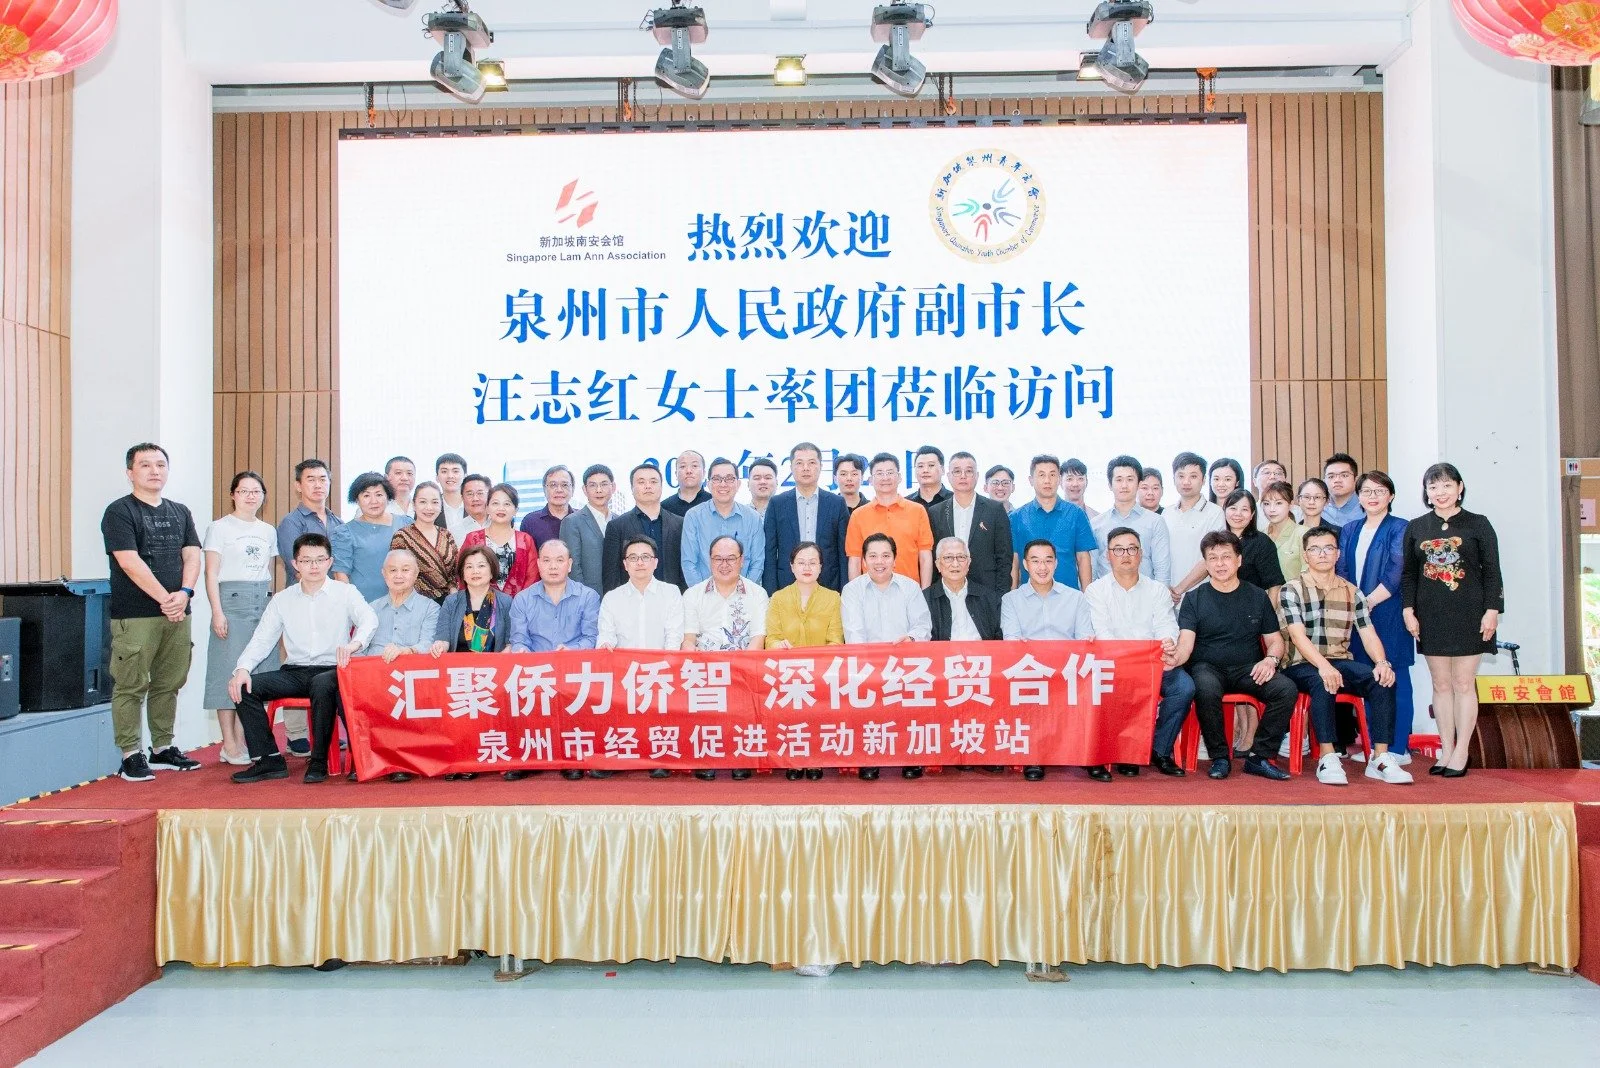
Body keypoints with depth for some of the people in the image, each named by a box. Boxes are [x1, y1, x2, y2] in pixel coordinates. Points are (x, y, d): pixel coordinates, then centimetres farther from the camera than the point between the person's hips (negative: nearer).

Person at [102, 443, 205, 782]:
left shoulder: (180, 512, 16)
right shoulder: (119, 512, -2)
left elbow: (192, 556, 8)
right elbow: (130, 562, -12)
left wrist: (184, 594, -9)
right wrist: (164, 599, -15)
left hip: (177, 614, 6)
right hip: (135, 615, -5)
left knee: (169, 684, 10)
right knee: (131, 686, -4)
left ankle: (163, 748, 19)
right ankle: (131, 755, 3)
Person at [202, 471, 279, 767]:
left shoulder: (268, 531, 16)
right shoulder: (220, 528, 2)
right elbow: (211, 574, -3)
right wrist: (217, 612, -11)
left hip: (263, 601, 5)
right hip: (232, 600, -5)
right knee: (230, 670, -5)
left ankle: (243, 740, 10)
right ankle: (230, 745, 0)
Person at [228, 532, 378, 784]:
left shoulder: (346, 593, 4)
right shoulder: (282, 600, 14)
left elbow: (369, 619, -14)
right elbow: (262, 640, 9)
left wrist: (354, 643, -38)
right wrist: (242, 668, -12)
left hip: (332, 671, -4)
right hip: (294, 673, 4)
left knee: (322, 684, -37)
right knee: (245, 686, -18)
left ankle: (319, 760, -21)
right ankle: (269, 761, -13)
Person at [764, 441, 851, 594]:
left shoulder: (837, 503, 6)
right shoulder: (777, 504, 6)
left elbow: (844, 552, 5)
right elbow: (769, 553, 4)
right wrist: (770, 594, -3)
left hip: (829, 587, 0)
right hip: (786, 587, 0)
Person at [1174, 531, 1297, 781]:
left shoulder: (1257, 596, 13)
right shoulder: (1194, 598, 4)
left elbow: (1274, 640, 14)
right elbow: (1186, 643, -7)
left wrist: (1270, 659, -10)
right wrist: (1174, 658, -31)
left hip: (1248, 668, 3)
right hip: (1208, 668, -3)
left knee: (1286, 689, -25)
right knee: (1206, 689, -37)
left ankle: (1259, 757, -12)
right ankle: (1219, 758, -17)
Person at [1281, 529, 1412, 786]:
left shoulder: (1353, 592, 14)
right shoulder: (1292, 589, -1)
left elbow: (1368, 634, 6)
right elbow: (1298, 635, -13)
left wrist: (1382, 662, -16)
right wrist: (1323, 666, -29)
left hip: (1342, 664, 4)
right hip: (1304, 666, -4)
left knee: (1382, 679, -24)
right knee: (1322, 682, -37)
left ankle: (1380, 759, -22)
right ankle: (1327, 759, -33)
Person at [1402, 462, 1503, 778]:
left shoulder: (1478, 525, 1)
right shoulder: (1416, 527, 7)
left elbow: (1492, 572, 0)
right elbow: (1408, 574, 9)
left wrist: (1492, 610, -7)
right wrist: (1408, 611, 2)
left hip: (1469, 615, -2)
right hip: (1431, 617, 2)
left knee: (1464, 684, 1)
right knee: (1441, 684, 6)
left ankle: (1461, 754, 6)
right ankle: (1446, 751, 12)